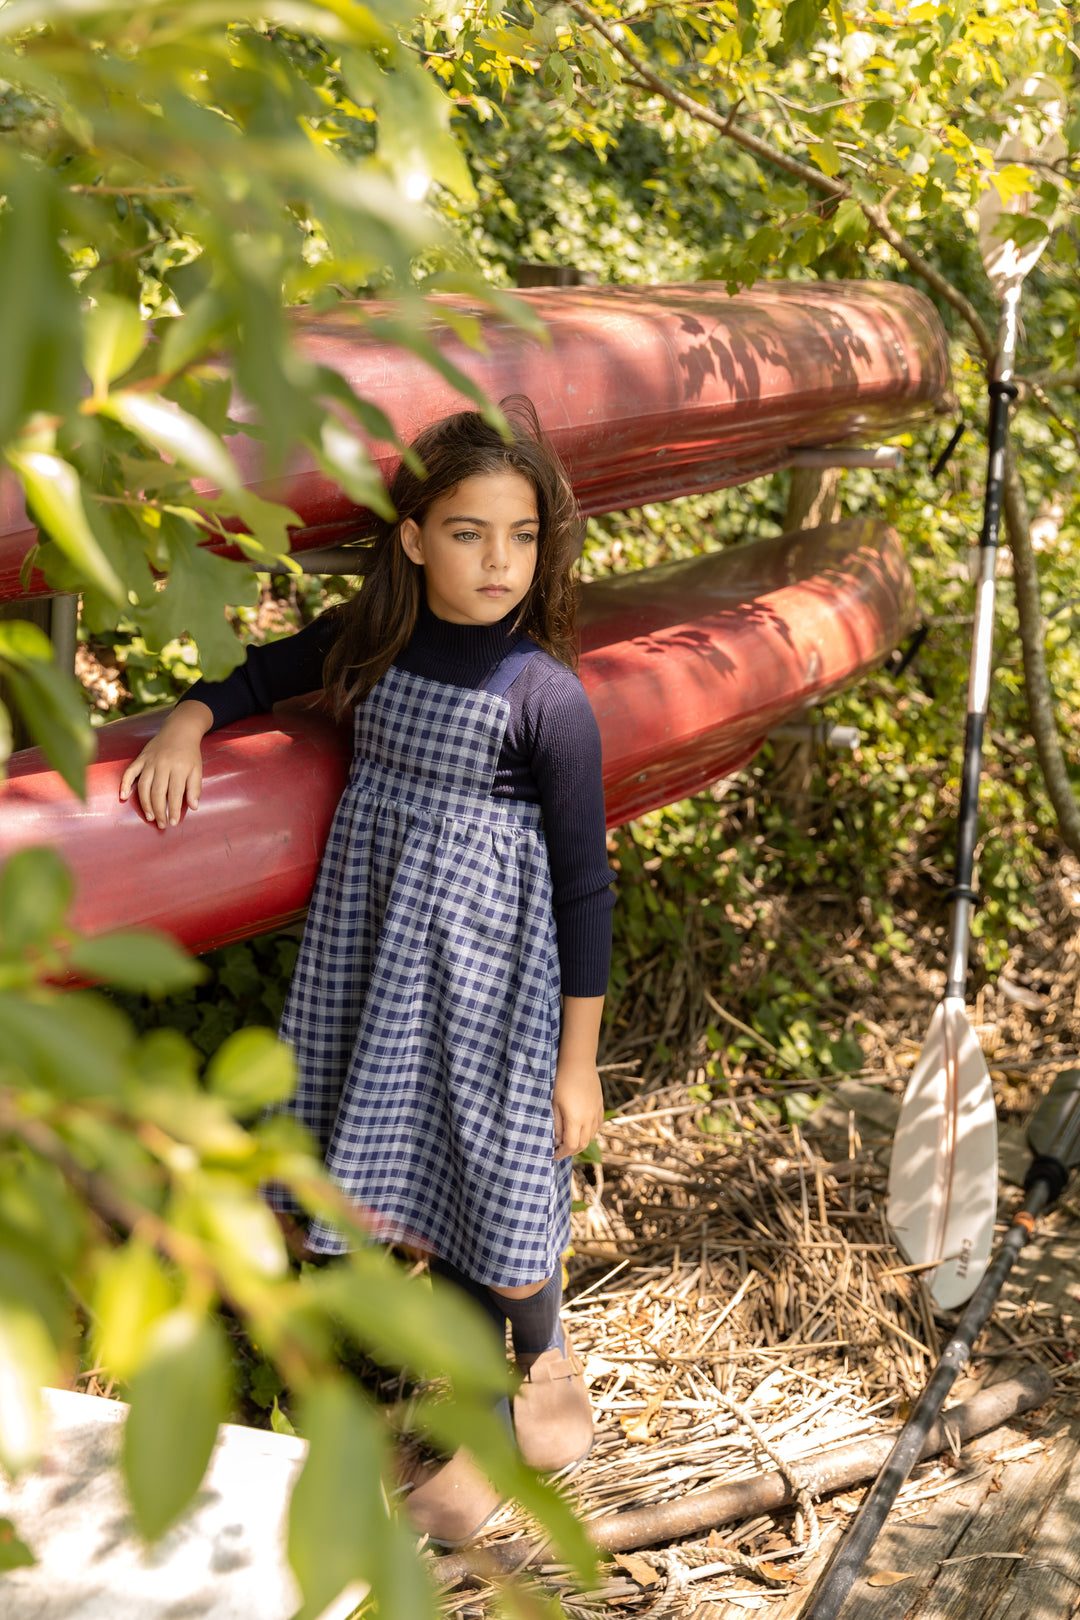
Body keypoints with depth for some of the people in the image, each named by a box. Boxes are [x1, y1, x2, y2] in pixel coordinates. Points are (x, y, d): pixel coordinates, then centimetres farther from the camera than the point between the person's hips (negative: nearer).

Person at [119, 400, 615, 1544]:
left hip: (490, 977, -5)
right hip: (377, 964, 5)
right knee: (422, 1199, 14)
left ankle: (543, 1354, 39)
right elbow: (266, 673, 18)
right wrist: (188, 723, -3)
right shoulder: (369, 642, -3)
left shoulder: (547, 700, -16)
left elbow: (585, 885, -11)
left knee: (496, 1194, 6)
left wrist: (579, 1059, -9)